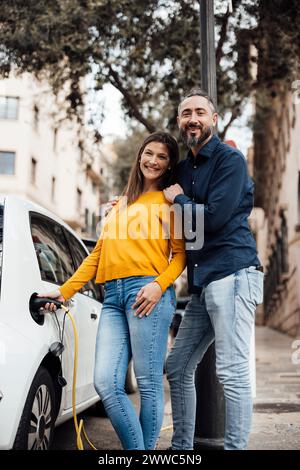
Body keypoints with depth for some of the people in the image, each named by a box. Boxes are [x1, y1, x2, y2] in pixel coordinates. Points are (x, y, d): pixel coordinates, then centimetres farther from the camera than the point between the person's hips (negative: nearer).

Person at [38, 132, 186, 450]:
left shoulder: (170, 201, 12)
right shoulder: (121, 205, 27)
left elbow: (181, 253, 3)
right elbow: (98, 254, 24)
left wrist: (159, 284, -15)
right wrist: (65, 291, 18)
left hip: (146, 293, -5)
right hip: (112, 296, 5)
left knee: (148, 384, -6)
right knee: (106, 384, -6)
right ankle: (135, 449, 5)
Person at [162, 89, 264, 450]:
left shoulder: (230, 159, -4)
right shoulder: (182, 168, 19)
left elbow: (212, 219, -15)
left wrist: (178, 198, 0)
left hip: (232, 274, -8)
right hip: (202, 282, 9)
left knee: (232, 373, -8)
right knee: (178, 369, 12)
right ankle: (181, 447, 24)